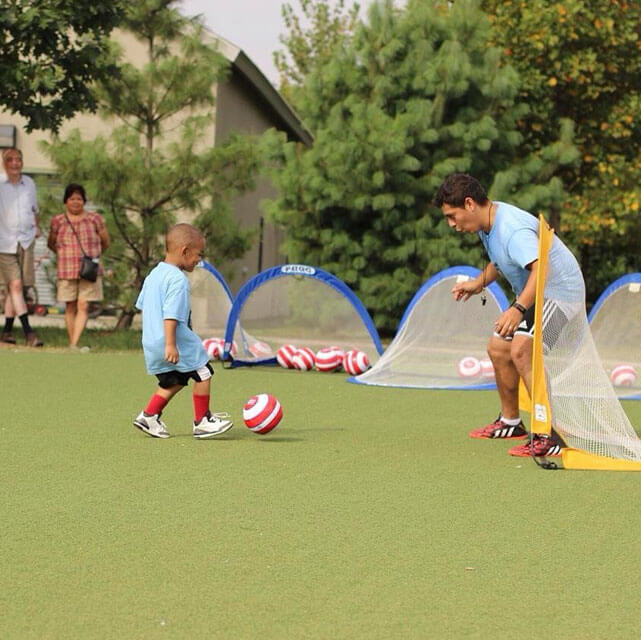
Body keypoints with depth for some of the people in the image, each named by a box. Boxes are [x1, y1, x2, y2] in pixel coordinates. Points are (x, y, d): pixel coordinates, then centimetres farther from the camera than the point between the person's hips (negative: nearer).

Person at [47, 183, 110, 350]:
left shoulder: (94, 219, 2)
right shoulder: (58, 221, 4)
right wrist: (63, 255, 12)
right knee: (70, 308, 5)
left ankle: (74, 344, -14)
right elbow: (51, 243, 19)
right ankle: (71, 343, 13)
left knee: (83, 306, -9)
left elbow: (105, 243, 12)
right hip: (67, 271, 1)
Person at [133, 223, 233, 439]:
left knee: (173, 381, 21)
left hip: (151, 344, 9)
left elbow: (141, 305, 22)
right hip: (177, 342, -9)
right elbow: (170, 315, -25)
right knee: (202, 373, 6)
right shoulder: (178, 279, -18)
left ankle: (149, 415, 16)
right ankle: (202, 422, 11)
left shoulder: (154, 274, 13)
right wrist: (170, 344, -27)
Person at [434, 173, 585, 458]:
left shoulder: (512, 229, -30)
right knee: (498, 349, 18)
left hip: (559, 290, -11)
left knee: (521, 351, -28)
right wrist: (479, 282, 9)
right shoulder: (486, 225, 2)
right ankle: (510, 422, 38)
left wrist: (518, 309, -55)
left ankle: (550, 436, -28)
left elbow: (540, 269, -44)